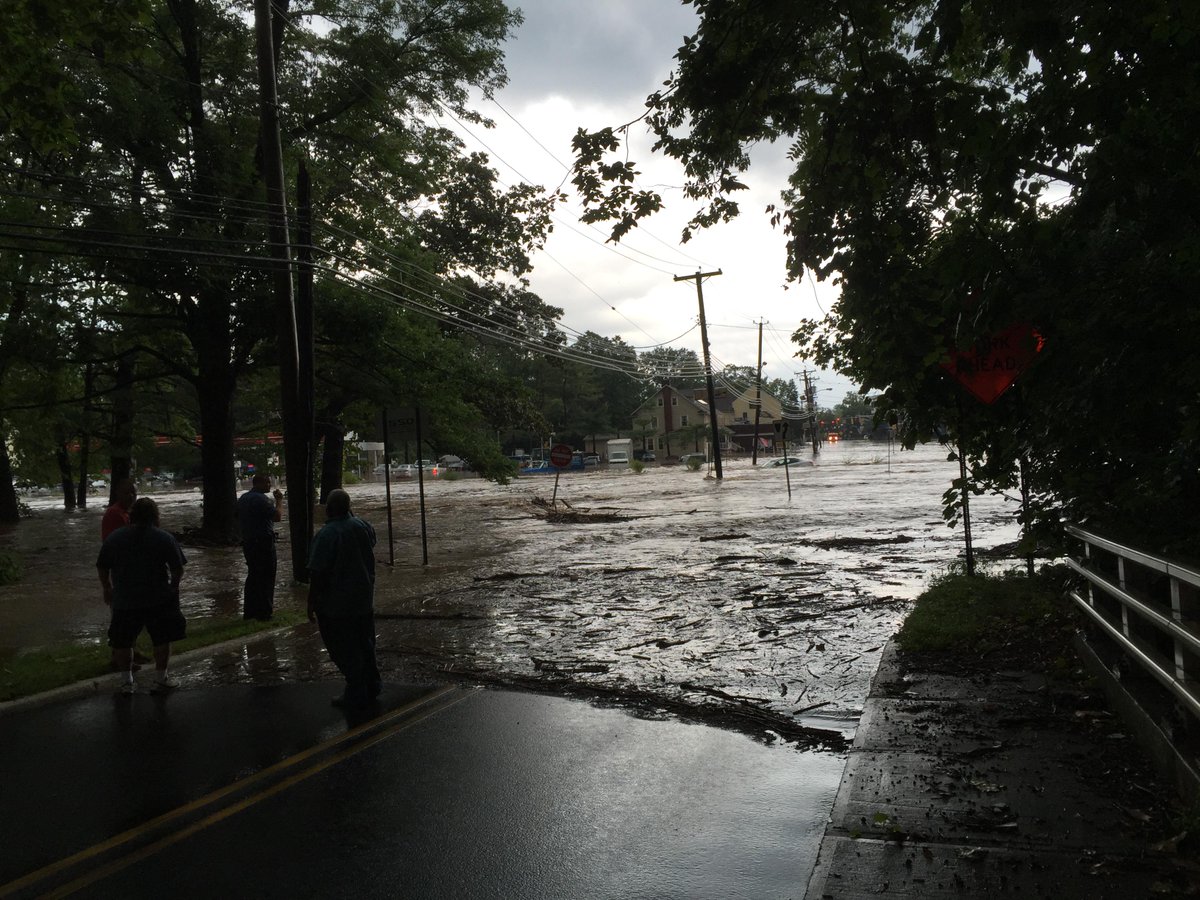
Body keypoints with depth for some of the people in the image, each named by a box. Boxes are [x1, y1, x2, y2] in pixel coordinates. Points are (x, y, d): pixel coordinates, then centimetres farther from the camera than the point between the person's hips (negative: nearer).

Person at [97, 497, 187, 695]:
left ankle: (127, 682, 21)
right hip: (159, 600, -2)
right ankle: (160, 679, 16)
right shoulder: (165, 538, -5)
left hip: (124, 600, 2)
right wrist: (173, 586, 14)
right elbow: (178, 569, -6)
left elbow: (102, 568, 9)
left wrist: (107, 589, 25)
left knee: (123, 642, 16)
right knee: (162, 640, 12)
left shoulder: (114, 538, 3)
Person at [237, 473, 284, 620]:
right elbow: (277, 516, -23)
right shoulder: (261, 499, -18)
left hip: (247, 542, 9)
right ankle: (264, 612, 2)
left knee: (253, 575, 16)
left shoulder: (242, 498, 12)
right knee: (266, 578, -1)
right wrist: (279, 500, -11)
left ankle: (249, 611, 20)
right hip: (263, 542, -9)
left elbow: (238, 520, 20)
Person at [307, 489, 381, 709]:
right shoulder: (362, 526, -3)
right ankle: (372, 685, 29)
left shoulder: (326, 535, -23)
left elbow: (317, 574, -21)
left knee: (345, 650, 6)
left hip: (336, 605, -7)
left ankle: (356, 695, 13)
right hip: (364, 599, 7)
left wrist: (311, 603, -10)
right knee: (365, 644, 20)